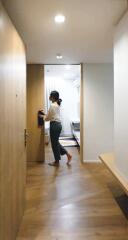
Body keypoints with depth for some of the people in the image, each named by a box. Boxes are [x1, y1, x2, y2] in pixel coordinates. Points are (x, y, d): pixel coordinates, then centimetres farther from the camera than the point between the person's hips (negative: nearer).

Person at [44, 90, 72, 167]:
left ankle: (57, 162, 15)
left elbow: (48, 118, -12)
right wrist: (45, 116, 17)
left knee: (54, 143, 3)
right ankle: (68, 154, 20)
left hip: (54, 125, -10)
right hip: (58, 124, 10)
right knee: (56, 142, 19)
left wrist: (43, 117, 7)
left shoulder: (52, 105, -17)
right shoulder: (57, 104, 13)